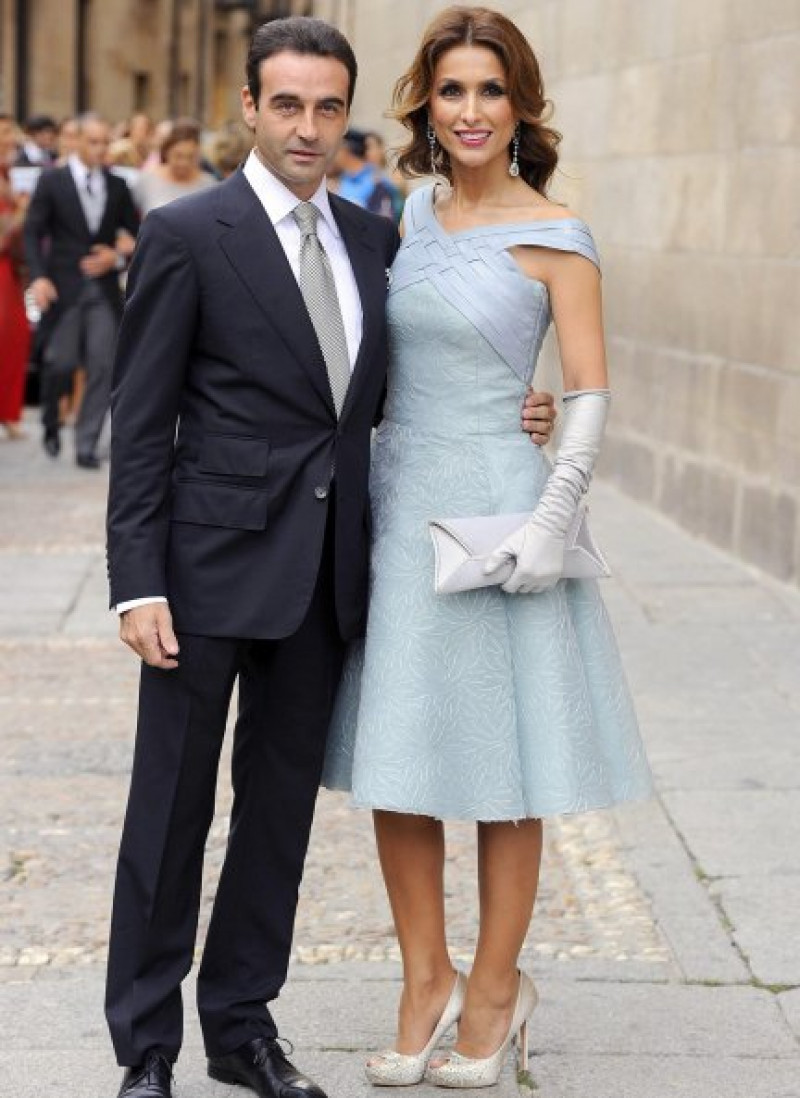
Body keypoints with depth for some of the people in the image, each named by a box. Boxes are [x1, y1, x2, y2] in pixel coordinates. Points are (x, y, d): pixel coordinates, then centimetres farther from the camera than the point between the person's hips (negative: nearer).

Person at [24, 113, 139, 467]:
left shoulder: (117, 186, 9)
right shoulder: (52, 181, 1)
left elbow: (136, 235, 14)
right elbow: (33, 233, -3)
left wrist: (117, 258, -6)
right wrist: (38, 276, -16)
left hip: (104, 288, 2)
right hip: (64, 287, -2)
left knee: (103, 367, -4)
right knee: (62, 362, -4)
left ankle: (86, 445, 4)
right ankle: (51, 423, 25)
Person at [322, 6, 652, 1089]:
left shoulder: (554, 237, -6)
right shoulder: (414, 213, 10)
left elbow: (591, 395, -8)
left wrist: (551, 523, -17)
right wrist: (352, 494, 13)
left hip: (495, 515, -5)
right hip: (398, 506, 5)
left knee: (500, 769, 4)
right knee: (395, 763, 7)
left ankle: (495, 990, 18)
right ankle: (425, 984, 20)